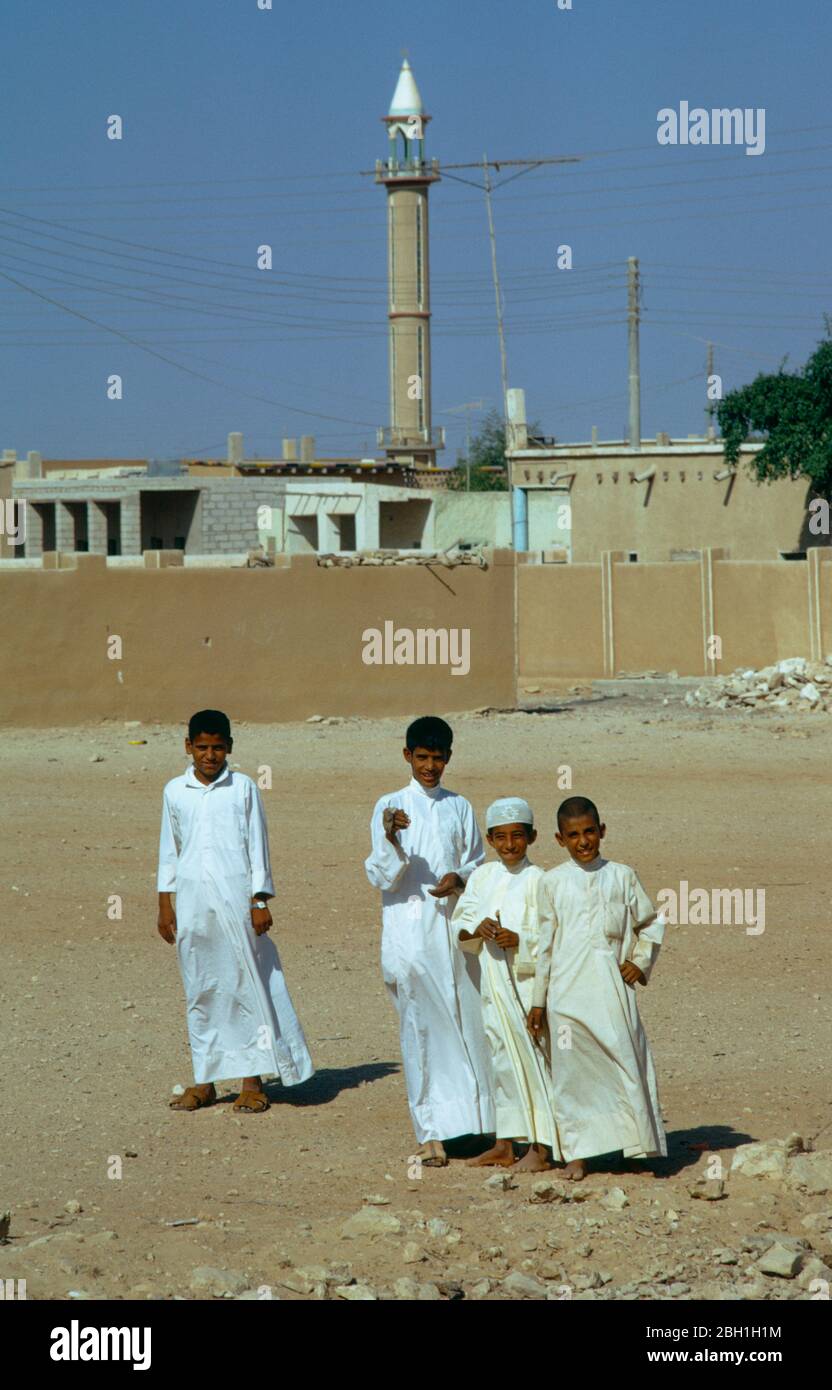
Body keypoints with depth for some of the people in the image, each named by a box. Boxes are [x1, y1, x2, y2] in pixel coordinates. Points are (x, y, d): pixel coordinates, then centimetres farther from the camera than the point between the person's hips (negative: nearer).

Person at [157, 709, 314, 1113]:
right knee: (199, 989, 6)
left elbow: (257, 846, 2)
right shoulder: (175, 791, 9)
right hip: (191, 901, 2)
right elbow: (169, 851, 14)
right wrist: (165, 905, 11)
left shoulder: (243, 788, 2)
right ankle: (205, 1080, 12)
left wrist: (260, 901, -4)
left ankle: (252, 1080, 3)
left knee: (247, 984, -2)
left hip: (235, 897, -2)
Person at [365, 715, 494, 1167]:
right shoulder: (390, 807, 2)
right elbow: (381, 877, -3)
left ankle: (470, 1118, 16)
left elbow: (476, 863, 15)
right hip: (409, 929, -3)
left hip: (454, 924, 3)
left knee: (465, 1021, 4)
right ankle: (430, 1133, -4)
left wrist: (459, 878, -7)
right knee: (421, 1026, -6)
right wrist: (390, 839, -22)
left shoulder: (460, 808, 11)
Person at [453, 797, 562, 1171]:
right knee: (501, 1061, 13)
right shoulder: (481, 877, 9)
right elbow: (459, 925, 7)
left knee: (532, 1059, -6)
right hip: (493, 983, 6)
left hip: (527, 982, -6)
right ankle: (505, 1145, 22)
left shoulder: (537, 881, -7)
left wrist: (519, 940, -25)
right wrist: (476, 928, -13)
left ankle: (541, 1147, -3)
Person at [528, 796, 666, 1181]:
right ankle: (577, 1154, 6)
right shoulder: (552, 882, 7)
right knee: (572, 1070, 0)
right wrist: (538, 1000, 10)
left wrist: (641, 962, 3)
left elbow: (650, 924, 18)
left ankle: (641, 1148, 3)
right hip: (568, 990, 0)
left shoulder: (622, 876, 8)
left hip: (613, 988, 0)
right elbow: (546, 943, 10)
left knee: (627, 1060, -4)